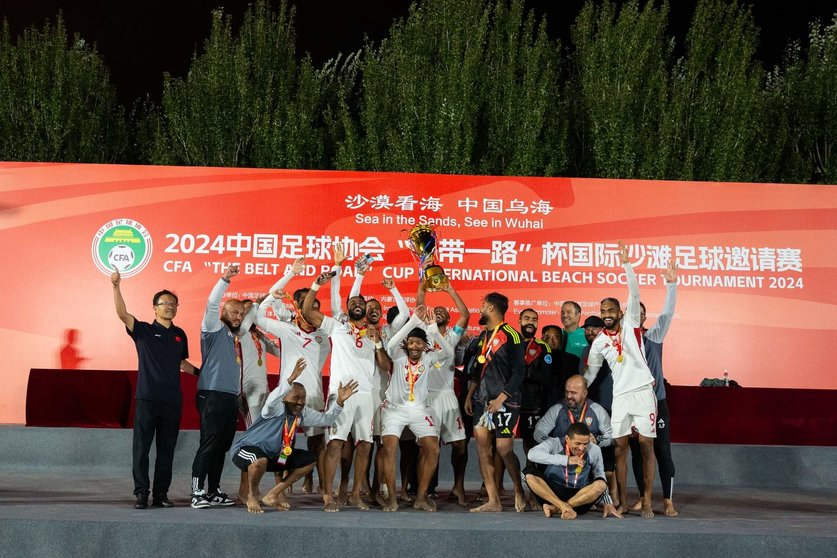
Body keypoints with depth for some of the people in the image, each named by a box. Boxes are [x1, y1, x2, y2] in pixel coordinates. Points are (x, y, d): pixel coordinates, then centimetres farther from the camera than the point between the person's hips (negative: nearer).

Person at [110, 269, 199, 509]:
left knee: (166, 449, 8)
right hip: (147, 398, -4)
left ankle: (161, 494, 15)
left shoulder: (180, 334, 13)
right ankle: (141, 494, 6)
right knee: (142, 448, -1)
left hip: (173, 400, 4)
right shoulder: (143, 330, 0)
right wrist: (116, 286, -29)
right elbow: (122, 313, -16)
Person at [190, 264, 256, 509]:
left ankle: (214, 492, 15)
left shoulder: (235, 333, 20)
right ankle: (198, 493, -8)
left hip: (231, 396, 8)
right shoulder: (214, 329, 0)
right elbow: (212, 303, -16)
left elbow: (253, 315, 36)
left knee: (222, 446, 9)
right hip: (213, 395, -8)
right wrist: (225, 279, -23)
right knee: (208, 445, -10)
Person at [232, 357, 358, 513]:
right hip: (247, 449, -8)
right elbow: (271, 400, -47)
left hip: (274, 455, 8)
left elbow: (326, 419, 4)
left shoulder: (303, 413, 0)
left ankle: (273, 494, 4)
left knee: (310, 459, 1)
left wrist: (339, 401, -12)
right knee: (260, 461, -43)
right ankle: (251, 495, -9)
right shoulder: (277, 408, -23)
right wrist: (291, 379, -58)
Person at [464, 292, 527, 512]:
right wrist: (469, 396, 13)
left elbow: (519, 372, -13)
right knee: (482, 449, 2)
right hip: (482, 401, 8)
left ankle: (519, 491, 19)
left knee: (504, 451, -4)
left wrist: (501, 399, -18)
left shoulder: (511, 335, -9)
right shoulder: (483, 336, 15)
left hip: (504, 402, -7)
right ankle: (493, 501, 6)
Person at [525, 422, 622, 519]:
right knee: (529, 473, -25)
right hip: (551, 493, -2)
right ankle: (564, 507, -30)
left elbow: (600, 476, 10)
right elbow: (532, 454, -33)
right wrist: (566, 460, -37)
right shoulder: (555, 444, -14)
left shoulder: (594, 450, -6)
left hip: (579, 497, 2)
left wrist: (608, 504, 3)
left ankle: (555, 508, -24)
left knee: (601, 485, -25)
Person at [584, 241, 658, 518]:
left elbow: (634, 294, -10)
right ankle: (622, 501, 8)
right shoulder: (598, 342, 10)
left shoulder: (630, 323, 2)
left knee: (646, 445, -1)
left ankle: (647, 501, 4)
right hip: (620, 395, 3)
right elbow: (590, 373, 17)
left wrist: (626, 264, -18)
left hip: (643, 391, -3)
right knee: (620, 446, 2)